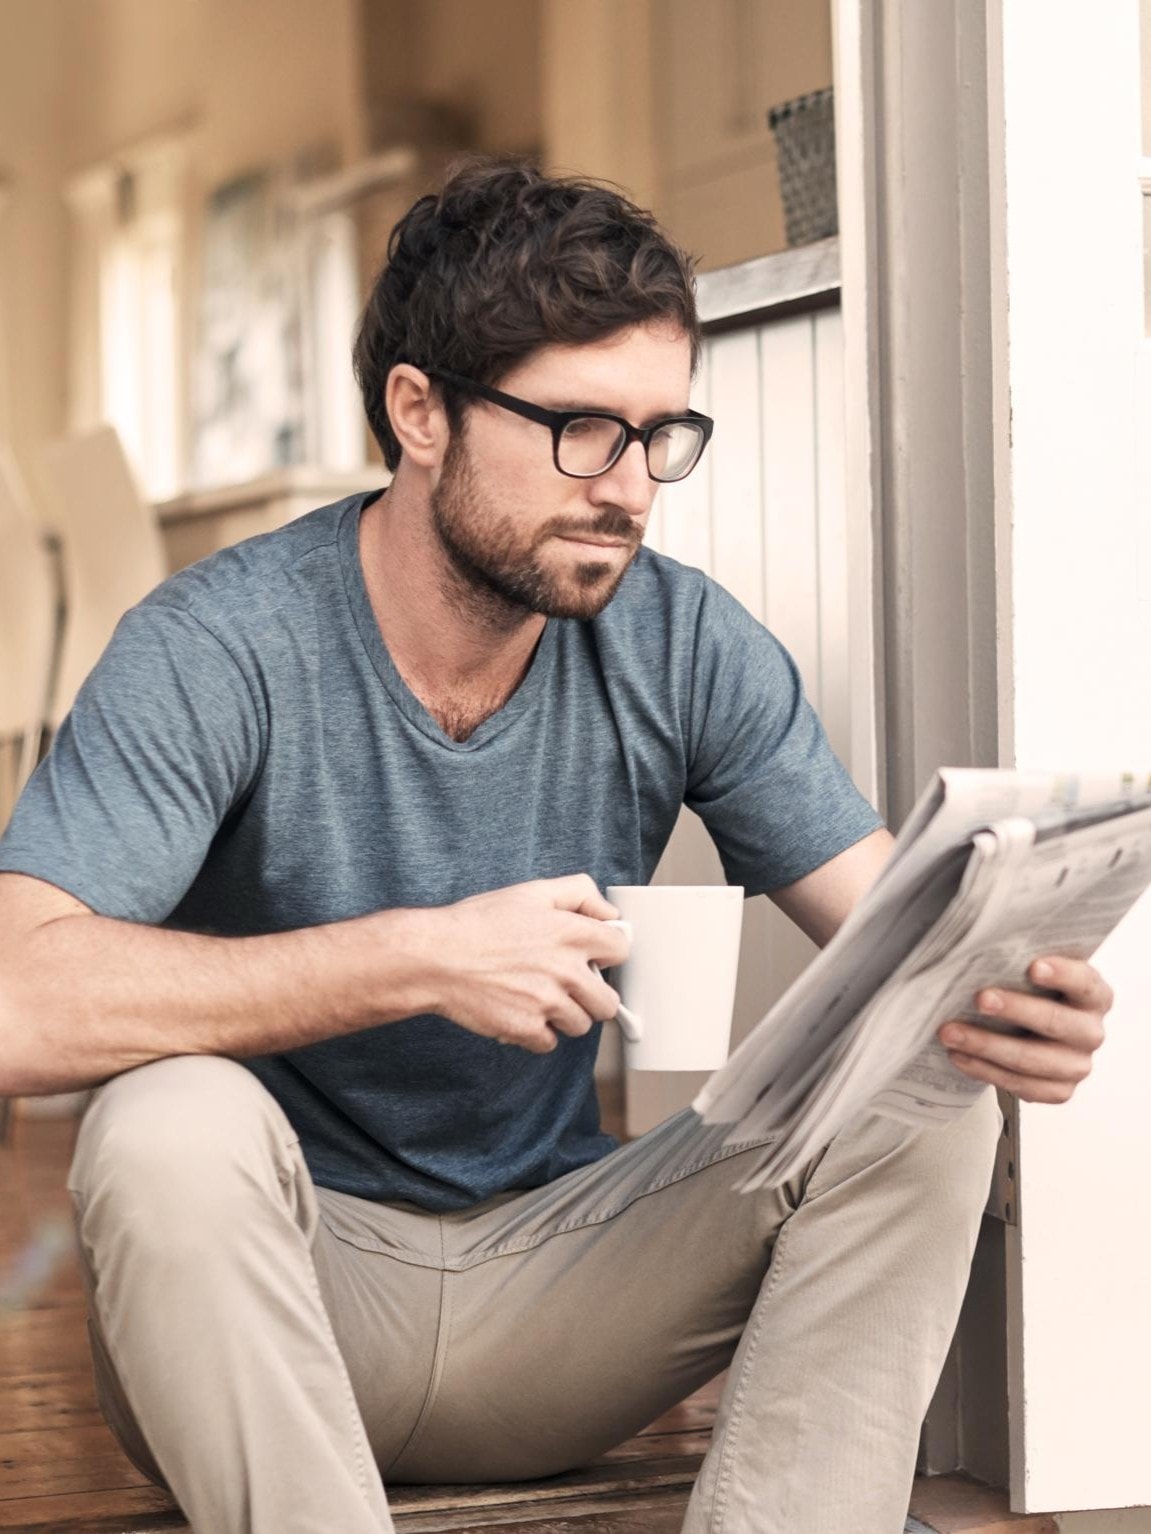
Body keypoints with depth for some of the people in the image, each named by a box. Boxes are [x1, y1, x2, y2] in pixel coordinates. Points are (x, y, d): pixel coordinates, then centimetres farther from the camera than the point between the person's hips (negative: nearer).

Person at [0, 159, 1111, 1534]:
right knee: (174, 1123, -36)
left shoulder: (687, 645, -4)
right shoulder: (217, 651, -17)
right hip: (273, 1298, -4)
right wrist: (417, 958, -34)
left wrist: (1003, 1003, -30)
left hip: (552, 1260, 4)